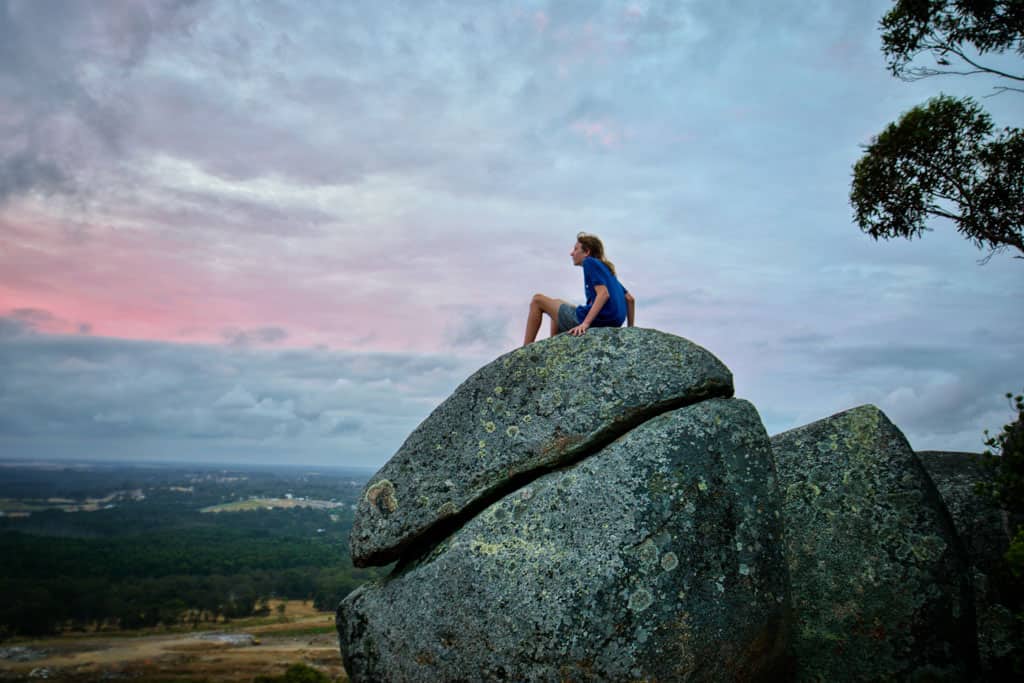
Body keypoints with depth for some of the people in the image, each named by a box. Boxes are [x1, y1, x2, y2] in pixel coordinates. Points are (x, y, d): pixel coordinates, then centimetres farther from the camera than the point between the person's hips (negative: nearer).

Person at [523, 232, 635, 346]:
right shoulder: (607, 269, 22)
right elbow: (630, 299, 19)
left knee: (537, 299, 7)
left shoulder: (590, 262, -3)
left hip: (592, 320, -9)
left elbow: (604, 293, -19)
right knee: (556, 306, 33)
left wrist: (585, 323, -26)